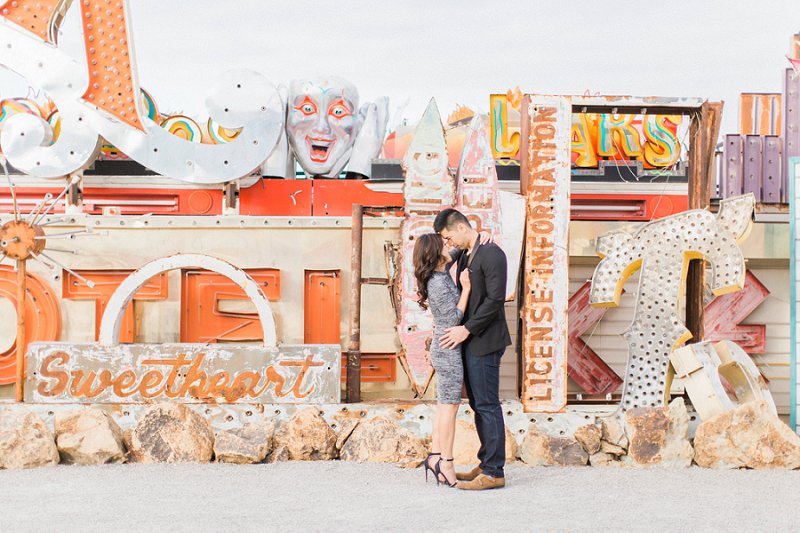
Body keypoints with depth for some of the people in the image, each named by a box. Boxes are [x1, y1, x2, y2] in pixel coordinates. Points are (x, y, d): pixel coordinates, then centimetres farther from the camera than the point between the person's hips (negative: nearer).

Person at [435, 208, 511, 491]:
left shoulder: (491, 253, -13)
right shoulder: (465, 256, 15)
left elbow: (495, 299, -19)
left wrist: (466, 329, -18)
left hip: (484, 341, -10)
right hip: (469, 341, 10)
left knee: (487, 405, -7)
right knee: (478, 404, 13)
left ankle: (494, 472, -2)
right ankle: (486, 464, 21)